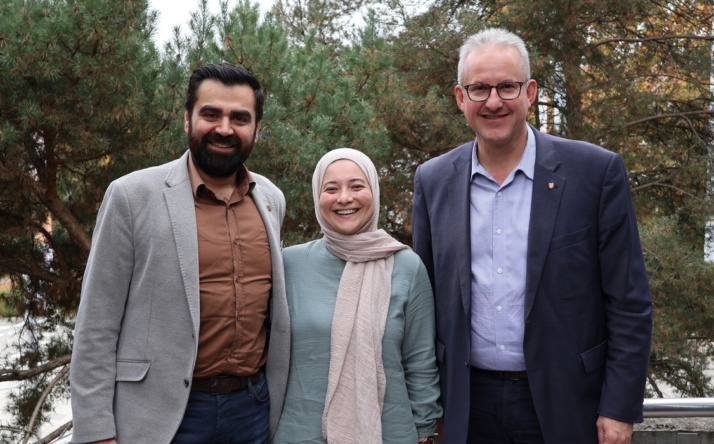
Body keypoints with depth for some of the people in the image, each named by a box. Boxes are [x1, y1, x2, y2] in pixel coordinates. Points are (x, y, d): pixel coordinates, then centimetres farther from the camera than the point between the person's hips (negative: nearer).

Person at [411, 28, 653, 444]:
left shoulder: (597, 171, -7)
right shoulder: (433, 180, 2)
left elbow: (629, 303, -6)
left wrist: (620, 409, -9)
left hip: (565, 405, -2)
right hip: (469, 405, 3)